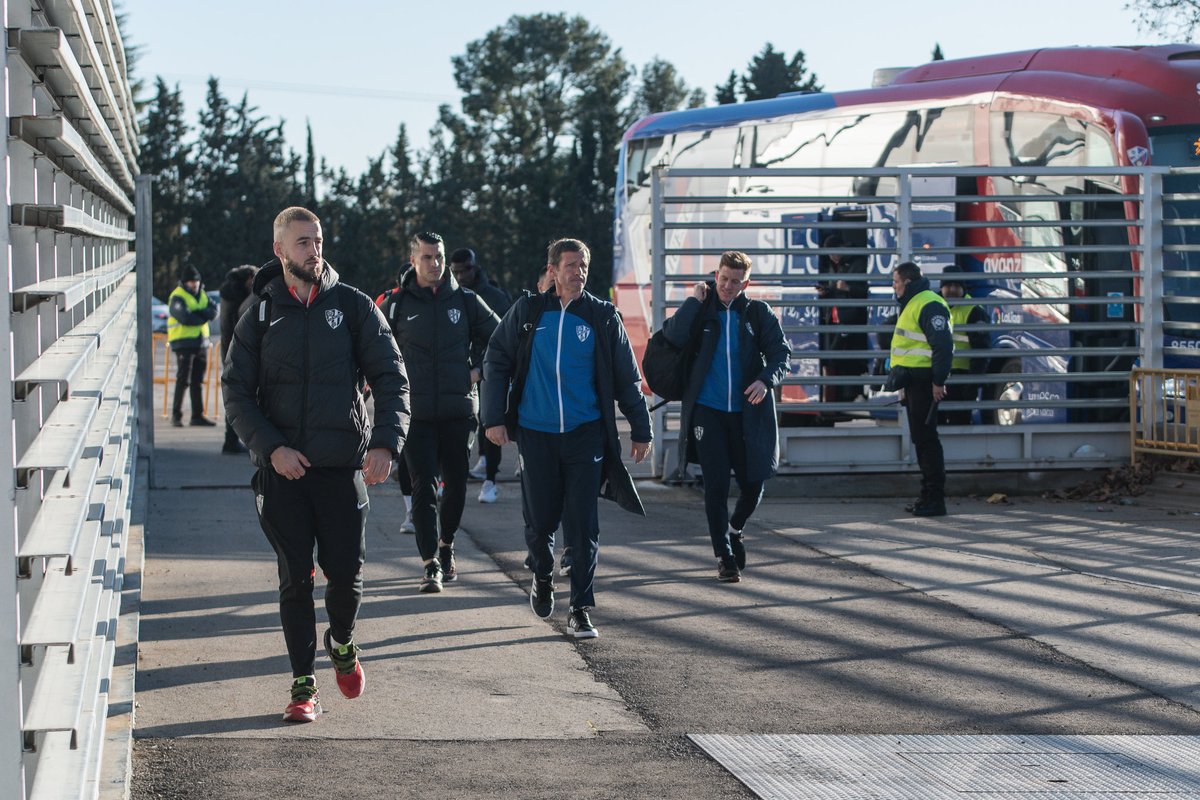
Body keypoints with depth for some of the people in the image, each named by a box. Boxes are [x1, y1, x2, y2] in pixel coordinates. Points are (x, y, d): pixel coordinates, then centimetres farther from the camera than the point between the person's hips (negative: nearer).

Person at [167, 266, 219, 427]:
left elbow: (213, 311, 0)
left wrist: (196, 314, -16)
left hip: (201, 342, 7)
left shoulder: (202, 295, 15)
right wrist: (203, 317, -8)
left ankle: (198, 415, 12)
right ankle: (176, 415, -5)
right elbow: (185, 318, -23)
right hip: (184, 343, -7)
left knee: (198, 381, 9)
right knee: (183, 380, -9)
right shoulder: (177, 297, -8)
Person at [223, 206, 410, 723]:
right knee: (295, 580, 1)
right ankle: (304, 685, 10)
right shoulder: (260, 316, 5)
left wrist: (384, 443, -14)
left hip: (343, 467, 0)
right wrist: (271, 447, -12)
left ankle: (342, 644, 32)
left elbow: (391, 377, 0)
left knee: (346, 574, 1)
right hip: (283, 469, 0)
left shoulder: (353, 307, 3)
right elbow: (236, 393, 3)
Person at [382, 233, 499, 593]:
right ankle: (431, 565, -9)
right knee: (424, 487, -8)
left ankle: (446, 546, 32)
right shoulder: (396, 304, 1)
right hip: (416, 412, -2)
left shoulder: (465, 301, 5)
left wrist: (479, 370, 6)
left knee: (456, 484, 9)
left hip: (458, 410, 2)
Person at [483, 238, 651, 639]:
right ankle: (543, 577, 34)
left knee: (583, 524, -6)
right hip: (536, 433, 1)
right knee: (541, 519, 3)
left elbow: (627, 379, 9)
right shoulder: (527, 312, 4)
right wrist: (494, 418, -1)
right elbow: (496, 362, 7)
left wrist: (640, 429, 9)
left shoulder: (603, 317, 3)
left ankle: (580, 609, 1)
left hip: (585, 434, 0)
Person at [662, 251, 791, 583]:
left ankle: (735, 530, 36)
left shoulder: (758, 313, 6)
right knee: (716, 485, -3)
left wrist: (766, 380, -18)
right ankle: (724, 556, 8)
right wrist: (694, 300, -11)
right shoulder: (701, 310, 4)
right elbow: (673, 337, -12)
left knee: (753, 484, 5)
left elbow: (781, 352, 0)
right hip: (707, 410, -1)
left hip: (747, 413, 1)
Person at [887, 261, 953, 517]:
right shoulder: (911, 304, 19)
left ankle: (935, 499, -7)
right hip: (912, 380, 11)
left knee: (926, 438, -9)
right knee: (920, 438, 13)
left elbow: (943, 345, -21)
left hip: (924, 381, -11)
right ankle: (928, 496, 18)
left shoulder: (929, 305, -15)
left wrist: (938, 381, -23)